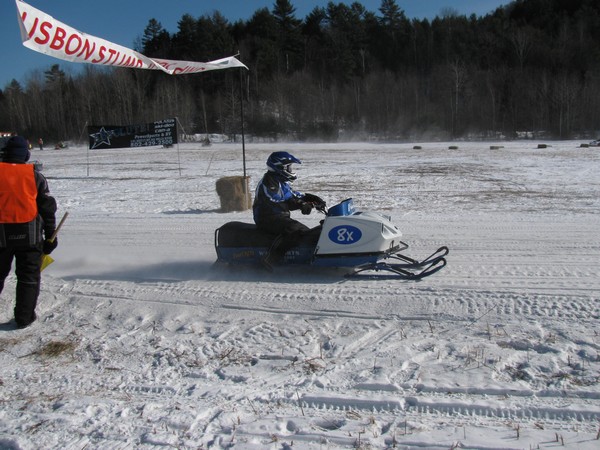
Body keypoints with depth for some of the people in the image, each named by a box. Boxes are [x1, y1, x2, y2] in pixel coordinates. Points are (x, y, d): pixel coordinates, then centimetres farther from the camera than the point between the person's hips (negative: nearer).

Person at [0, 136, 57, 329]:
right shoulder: (34, 175, -1)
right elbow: (48, 208, 1)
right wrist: (50, 236, 8)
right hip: (29, 234, -1)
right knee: (29, 277, 9)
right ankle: (24, 317, 10)